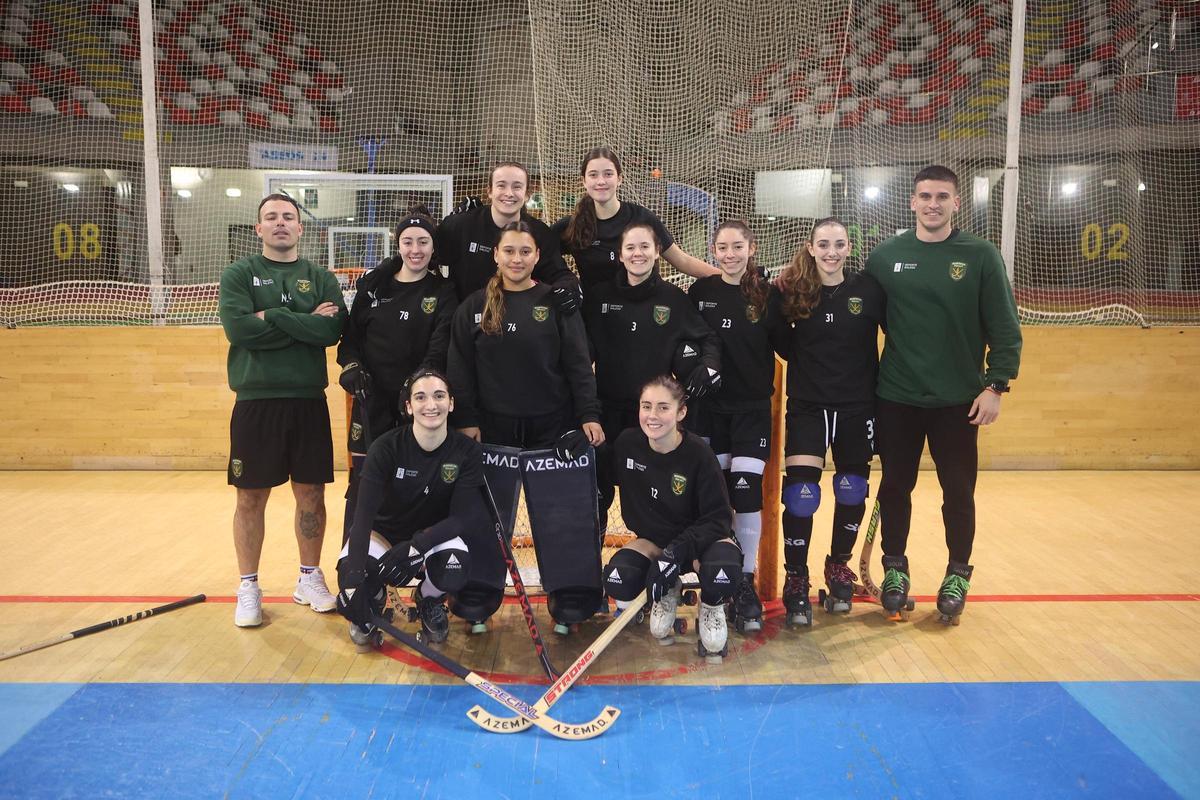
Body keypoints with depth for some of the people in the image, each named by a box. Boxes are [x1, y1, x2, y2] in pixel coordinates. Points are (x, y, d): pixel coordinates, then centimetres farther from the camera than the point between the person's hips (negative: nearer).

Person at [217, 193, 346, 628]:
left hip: (309, 401, 2)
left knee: (311, 494, 8)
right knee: (251, 498, 5)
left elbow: (333, 330, -9)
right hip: (255, 401, -2)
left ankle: (310, 578, 24)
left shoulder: (320, 278, 8)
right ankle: (248, 588, 18)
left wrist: (273, 317, -15)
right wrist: (306, 323, -11)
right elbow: (238, 328, -14)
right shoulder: (239, 274, 4)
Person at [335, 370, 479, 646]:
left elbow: (462, 516, -19)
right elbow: (364, 513, -28)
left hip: (434, 534, 1)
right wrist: (354, 575, -41)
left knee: (455, 569, -33)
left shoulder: (468, 451, -16)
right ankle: (374, 599, 11)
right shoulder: (386, 447, -21)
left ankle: (428, 602, 6)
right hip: (382, 531, -1)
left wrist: (416, 545, -35)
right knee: (353, 580, -31)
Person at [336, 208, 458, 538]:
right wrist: (350, 365, -6)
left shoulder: (443, 293, 1)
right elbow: (351, 334, 13)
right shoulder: (373, 285, 8)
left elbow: (441, 348, -11)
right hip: (371, 401, 2)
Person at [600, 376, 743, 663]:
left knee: (722, 576, -36)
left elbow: (718, 518, -20)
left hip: (700, 537, -3)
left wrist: (678, 551, -32)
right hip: (654, 540, 3)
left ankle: (711, 609, 4)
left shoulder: (698, 453, -21)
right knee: (617, 581, -26)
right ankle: (667, 595, 10)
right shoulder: (627, 444, -13)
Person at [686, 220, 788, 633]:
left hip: (753, 408, -1)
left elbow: (786, 346, 0)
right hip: (709, 407, 1)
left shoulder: (768, 294, -1)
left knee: (747, 491, -7)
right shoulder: (701, 291, 2)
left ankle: (745, 584, 7)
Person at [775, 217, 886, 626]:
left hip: (857, 408, 1)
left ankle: (839, 569, 33)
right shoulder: (791, 291, -4)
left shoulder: (869, 289, -4)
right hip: (807, 407, -1)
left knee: (851, 492, 11)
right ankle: (795, 581, 7)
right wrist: (806, 365, -8)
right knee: (799, 493, -9)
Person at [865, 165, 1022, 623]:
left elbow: (1005, 328, -2)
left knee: (959, 491, 6)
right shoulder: (885, 256, 2)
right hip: (895, 399, 1)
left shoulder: (980, 256, -2)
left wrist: (995, 385, -9)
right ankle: (895, 569, 25)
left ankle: (958, 575, 24)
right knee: (895, 488, 9)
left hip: (958, 401, -1)